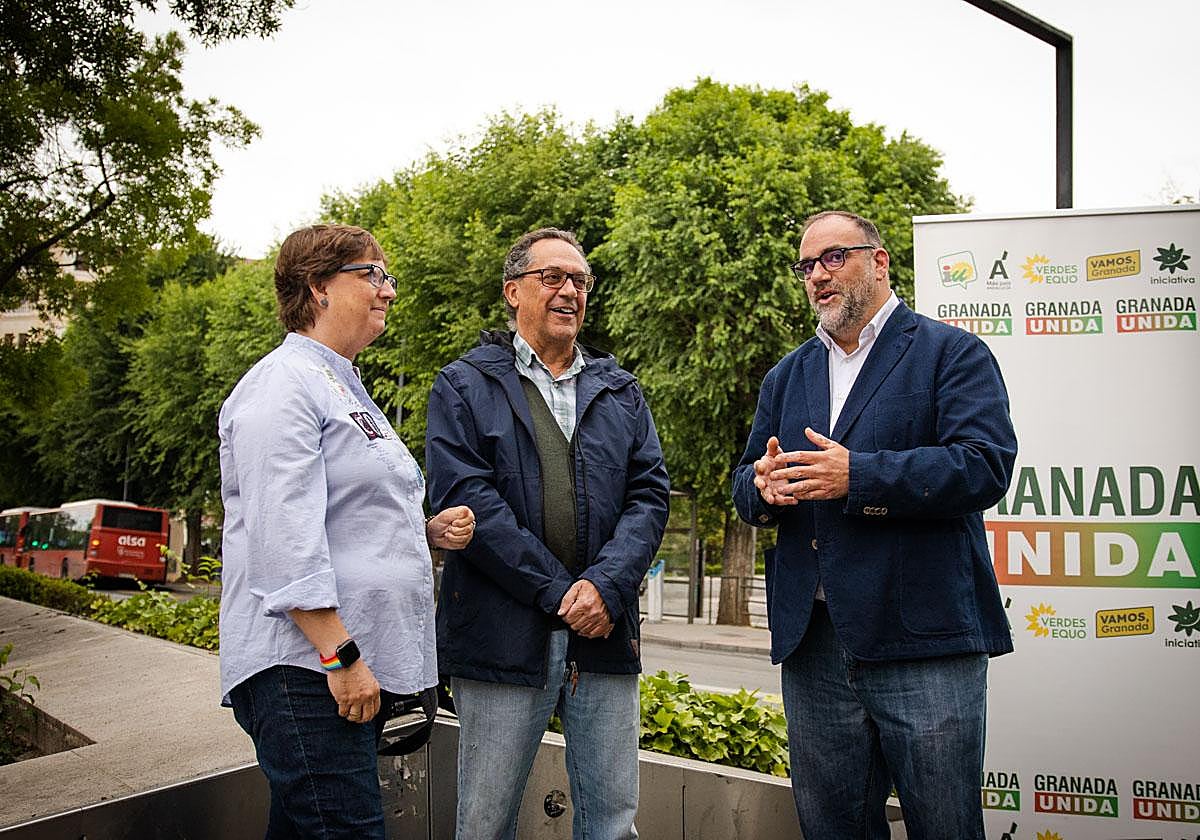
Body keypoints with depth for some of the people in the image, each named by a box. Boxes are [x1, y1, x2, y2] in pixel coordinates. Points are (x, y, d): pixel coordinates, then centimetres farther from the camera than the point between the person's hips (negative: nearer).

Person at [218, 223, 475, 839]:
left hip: (356, 667, 10)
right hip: (305, 669, -10)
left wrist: (429, 530, 9)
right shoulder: (284, 384, -9)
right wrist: (339, 655, -21)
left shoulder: (346, 392, 22)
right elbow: (285, 539, -18)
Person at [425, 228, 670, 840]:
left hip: (606, 636, 3)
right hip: (503, 637, -3)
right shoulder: (464, 387, 4)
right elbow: (465, 497, -9)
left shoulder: (620, 393, 16)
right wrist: (559, 593, -14)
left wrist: (606, 586, -13)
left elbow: (649, 496, 5)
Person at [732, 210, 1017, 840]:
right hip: (812, 646, 5)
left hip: (924, 643, -5)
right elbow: (744, 483, 18)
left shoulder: (952, 353, 2)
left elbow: (985, 465, -13)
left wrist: (857, 476, -20)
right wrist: (762, 488, -7)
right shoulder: (786, 376, 20)